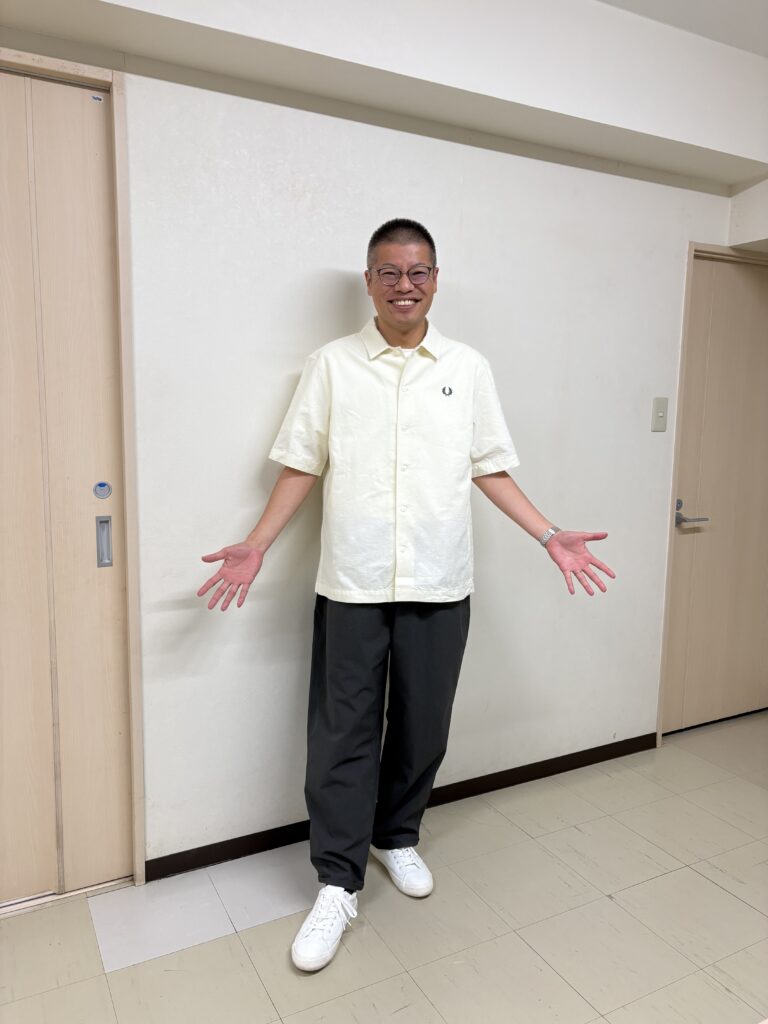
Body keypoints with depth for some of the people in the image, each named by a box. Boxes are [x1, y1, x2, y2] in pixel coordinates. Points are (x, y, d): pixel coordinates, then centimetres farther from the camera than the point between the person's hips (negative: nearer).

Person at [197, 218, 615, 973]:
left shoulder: (469, 368, 6)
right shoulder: (331, 364, 3)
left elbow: (489, 469, 8)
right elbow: (302, 466, 3)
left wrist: (550, 536, 0)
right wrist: (256, 546, -5)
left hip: (439, 584, 2)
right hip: (351, 584, -1)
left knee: (423, 726, 13)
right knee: (344, 732, 5)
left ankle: (397, 837, 37)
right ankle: (337, 884, 21)